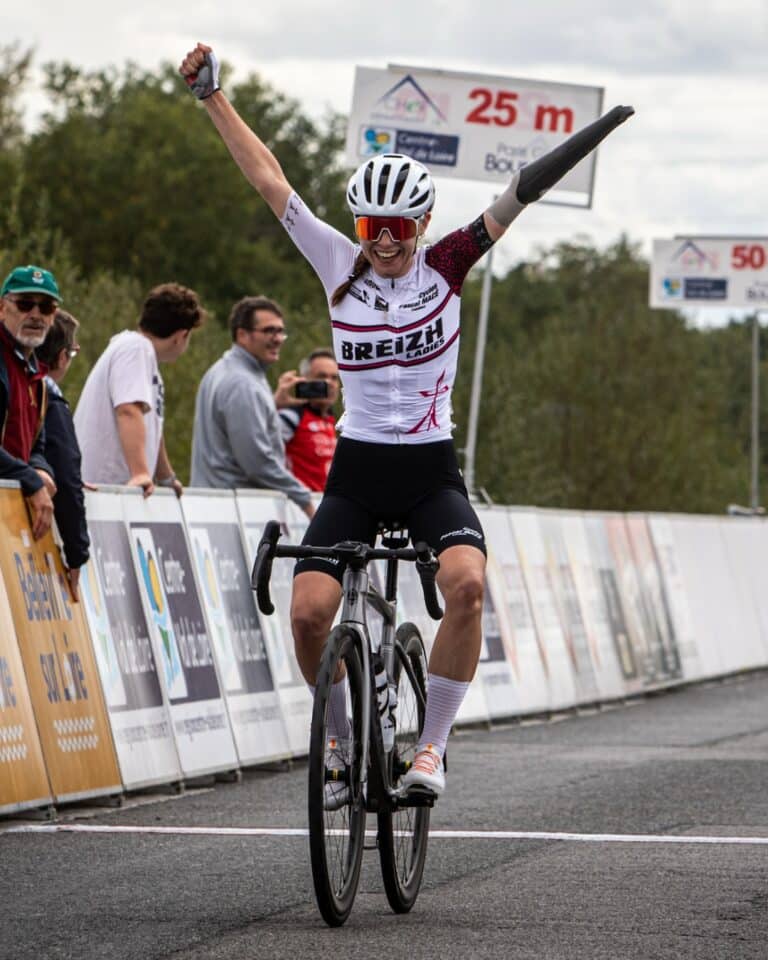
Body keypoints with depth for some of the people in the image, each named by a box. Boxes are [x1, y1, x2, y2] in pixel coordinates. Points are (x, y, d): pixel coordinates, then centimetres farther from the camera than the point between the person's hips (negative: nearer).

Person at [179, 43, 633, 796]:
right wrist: (212, 96, 0)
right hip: (355, 471, 1)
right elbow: (269, 180, 1)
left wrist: (600, 130, -15)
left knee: (466, 584, -28)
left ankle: (431, 745, -13)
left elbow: (521, 193, -9)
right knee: (308, 611, -16)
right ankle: (347, 739, 10)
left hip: (431, 473, -1)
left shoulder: (444, 269, -2)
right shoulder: (339, 266, 0)